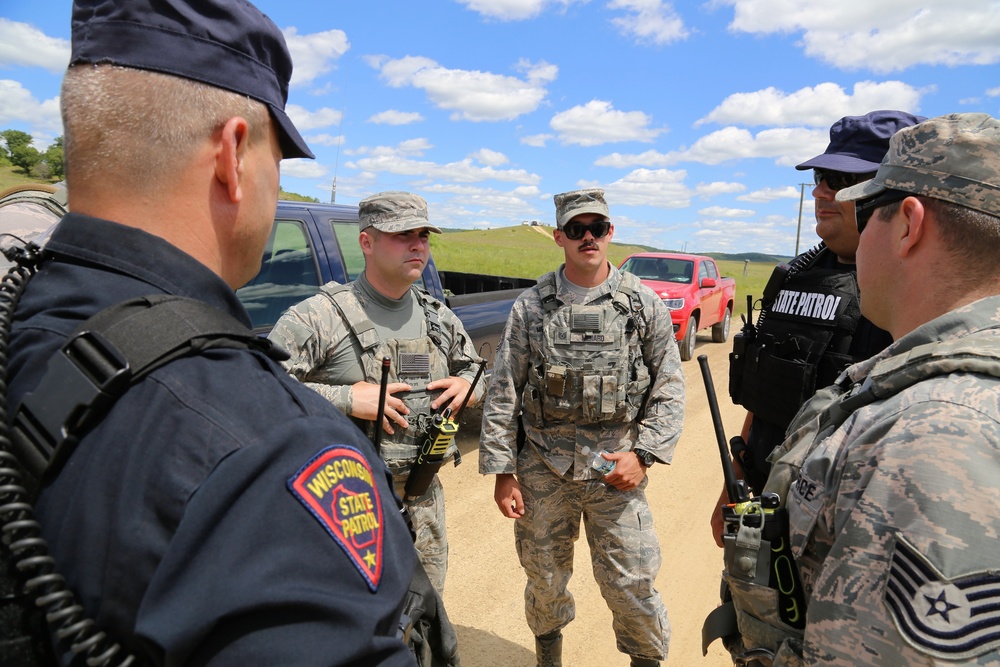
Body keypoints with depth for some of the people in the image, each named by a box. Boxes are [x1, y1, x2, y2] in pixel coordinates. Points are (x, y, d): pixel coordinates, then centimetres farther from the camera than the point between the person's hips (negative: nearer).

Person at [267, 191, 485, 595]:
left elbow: (474, 367, 21)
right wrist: (346, 399, -26)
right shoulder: (319, 317, -15)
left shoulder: (440, 318, 6)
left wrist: (466, 384, -2)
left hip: (425, 498, 6)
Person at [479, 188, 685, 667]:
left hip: (615, 469, -1)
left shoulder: (644, 304, 0)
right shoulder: (530, 307, 0)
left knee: (631, 586, 4)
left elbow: (669, 389, 2)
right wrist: (502, 472, -2)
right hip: (543, 470, 1)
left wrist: (643, 454, -8)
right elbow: (502, 394, 1)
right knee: (545, 580, 16)